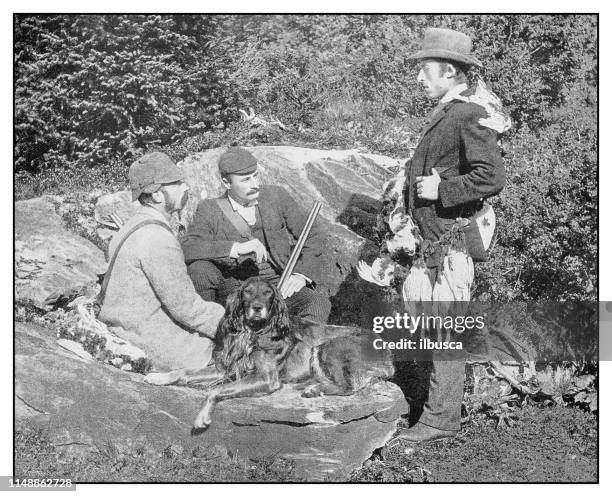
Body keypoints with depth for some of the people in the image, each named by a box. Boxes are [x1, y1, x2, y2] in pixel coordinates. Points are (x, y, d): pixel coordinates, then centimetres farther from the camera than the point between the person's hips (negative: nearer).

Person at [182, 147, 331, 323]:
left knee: (319, 303, -29)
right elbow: (188, 248, -18)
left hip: (280, 284, 1)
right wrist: (237, 248, -30)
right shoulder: (210, 210, -1)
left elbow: (315, 234, 8)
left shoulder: (276, 196, 5)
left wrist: (301, 275, -8)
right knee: (198, 267, -29)